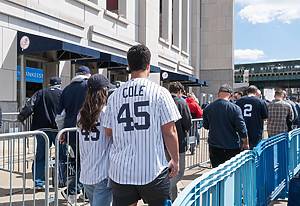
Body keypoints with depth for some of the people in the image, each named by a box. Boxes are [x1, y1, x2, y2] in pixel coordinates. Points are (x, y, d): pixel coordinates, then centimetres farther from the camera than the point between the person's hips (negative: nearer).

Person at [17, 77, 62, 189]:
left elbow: (29, 106, -3)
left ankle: (38, 181, 8)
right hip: (58, 129, -2)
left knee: (40, 156, 9)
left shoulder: (40, 93, 8)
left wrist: (21, 117, 3)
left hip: (41, 128, 2)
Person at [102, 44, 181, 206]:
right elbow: (169, 132, -7)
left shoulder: (115, 95, 2)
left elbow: (108, 132, 8)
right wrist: (175, 161, 5)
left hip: (120, 170, 3)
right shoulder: (159, 92, -7)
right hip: (153, 169, -2)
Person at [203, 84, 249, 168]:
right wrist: (246, 143, 3)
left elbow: (205, 126, 10)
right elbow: (241, 127, -10)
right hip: (232, 147, -2)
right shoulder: (235, 108, -13)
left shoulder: (208, 108, -3)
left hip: (214, 147, 3)